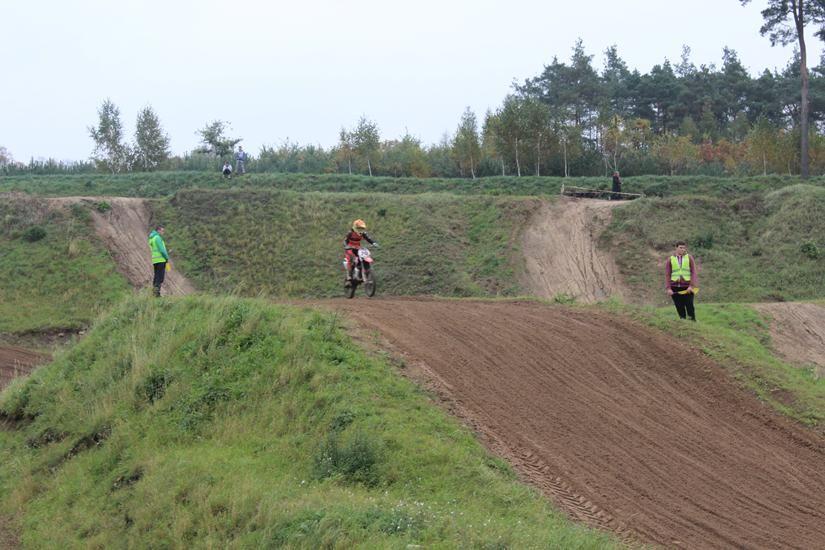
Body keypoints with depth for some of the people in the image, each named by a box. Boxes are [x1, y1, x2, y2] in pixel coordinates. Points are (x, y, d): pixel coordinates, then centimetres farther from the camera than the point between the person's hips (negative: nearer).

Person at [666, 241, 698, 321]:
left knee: (689, 307, -7)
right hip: (675, 288, 1)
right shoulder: (670, 260, 7)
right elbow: (667, 275, 4)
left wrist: (691, 286, -11)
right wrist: (668, 288, -7)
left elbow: (693, 272, 0)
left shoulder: (689, 258, 6)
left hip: (687, 287, -1)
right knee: (680, 308, 2)